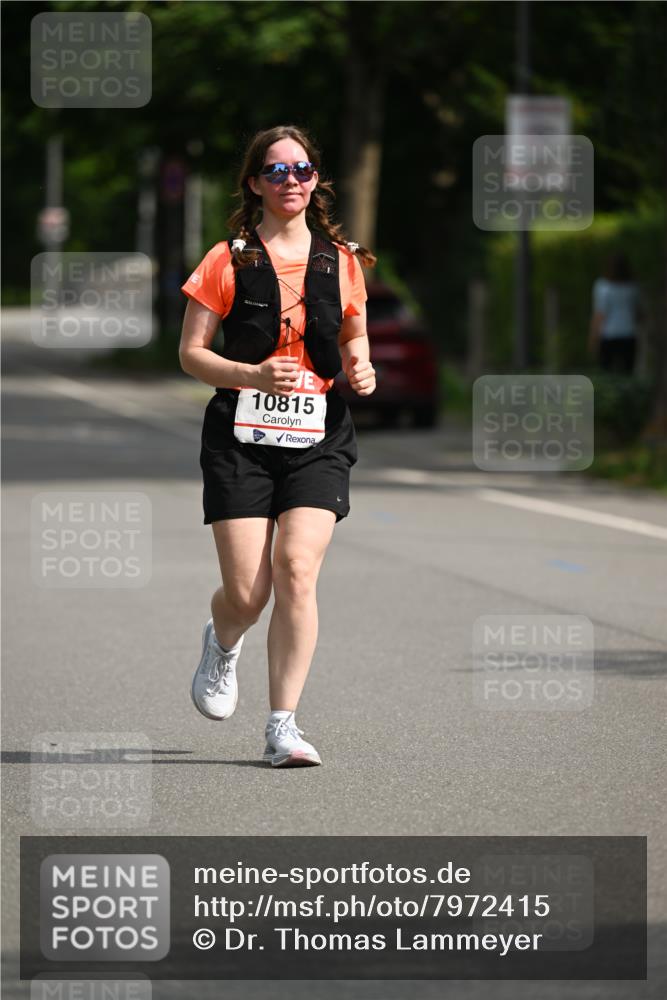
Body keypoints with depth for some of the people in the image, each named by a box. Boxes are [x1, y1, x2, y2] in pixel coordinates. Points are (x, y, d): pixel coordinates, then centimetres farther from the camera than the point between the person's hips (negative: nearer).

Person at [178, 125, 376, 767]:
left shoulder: (341, 261, 10)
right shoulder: (228, 262, 0)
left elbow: (354, 336, 23)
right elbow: (190, 353, 1)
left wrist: (360, 368, 0)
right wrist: (252, 374, -16)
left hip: (318, 438, 2)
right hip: (240, 437, -2)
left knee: (297, 568, -17)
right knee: (247, 591, -7)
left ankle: (282, 727, -11)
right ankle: (222, 644, 33)